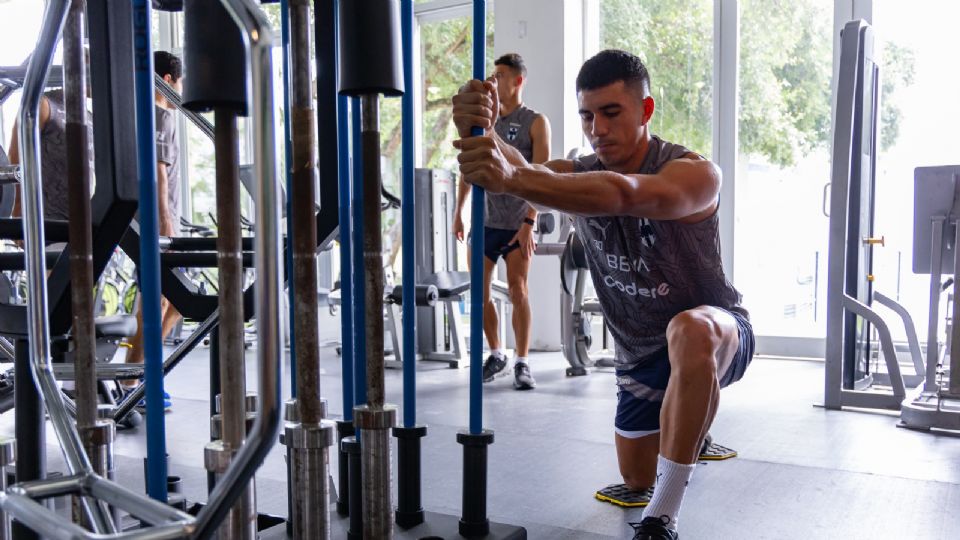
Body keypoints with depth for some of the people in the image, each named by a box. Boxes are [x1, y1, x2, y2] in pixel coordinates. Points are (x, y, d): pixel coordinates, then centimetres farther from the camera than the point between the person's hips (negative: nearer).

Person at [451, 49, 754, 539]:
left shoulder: (695, 174, -25)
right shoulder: (579, 176, -8)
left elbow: (621, 194, -49)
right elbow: (528, 174, -32)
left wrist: (512, 179, -63)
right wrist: (480, 131, -55)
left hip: (716, 336, -6)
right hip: (640, 352, 6)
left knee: (689, 330, -43)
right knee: (636, 478, 18)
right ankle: (689, 433, 53)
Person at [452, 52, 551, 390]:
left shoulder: (535, 123, -1)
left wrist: (529, 223, -17)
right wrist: (458, 212, 11)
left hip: (516, 224, -4)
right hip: (483, 221, 5)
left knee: (518, 292, -6)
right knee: (480, 292, 6)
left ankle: (522, 364, 4)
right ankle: (496, 356, 22)